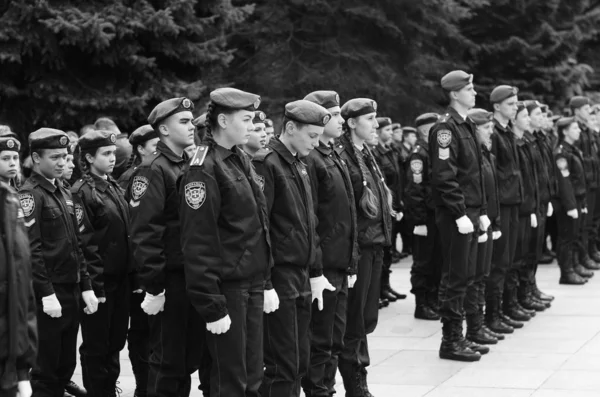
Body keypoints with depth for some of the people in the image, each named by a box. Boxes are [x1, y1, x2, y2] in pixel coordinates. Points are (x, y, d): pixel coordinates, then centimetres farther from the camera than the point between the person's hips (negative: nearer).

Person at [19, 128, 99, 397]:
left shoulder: (64, 192, 14)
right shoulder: (30, 195, -11)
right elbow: (30, 250, -18)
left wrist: (86, 287, 11)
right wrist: (47, 294, -20)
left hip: (71, 292, 8)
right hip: (48, 296, -8)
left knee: (66, 366, 12)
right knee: (46, 370, 0)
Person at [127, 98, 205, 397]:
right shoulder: (153, 171, -12)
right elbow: (144, 235, -18)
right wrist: (153, 288, -21)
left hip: (195, 279, 8)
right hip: (170, 281, -8)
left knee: (190, 357, 14)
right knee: (167, 361, 1)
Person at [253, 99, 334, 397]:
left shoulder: (299, 167, 15)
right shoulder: (266, 164, -12)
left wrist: (315, 272, 16)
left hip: (302, 280, 9)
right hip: (278, 279, -9)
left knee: (300, 362, 12)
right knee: (282, 366, -6)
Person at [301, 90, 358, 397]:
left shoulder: (334, 158, 16)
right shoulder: (310, 160, -14)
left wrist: (351, 263, 16)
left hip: (341, 267, 9)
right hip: (323, 268, -9)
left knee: (334, 342, 15)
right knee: (320, 344, 0)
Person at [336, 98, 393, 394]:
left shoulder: (366, 155, 15)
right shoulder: (342, 157, -13)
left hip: (374, 244, 9)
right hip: (357, 245, -9)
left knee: (367, 317, 14)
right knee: (354, 319, 0)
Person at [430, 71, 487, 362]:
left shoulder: (467, 126, 16)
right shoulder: (445, 128, -14)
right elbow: (444, 177, -20)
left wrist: (481, 212, 15)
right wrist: (460, 215, -21)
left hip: (470, 213, 9)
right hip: (455, 215, -9)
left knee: (465, 276, 13)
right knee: (455, 278, -3)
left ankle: (457, 337, 22)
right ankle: (450, 342, 4)